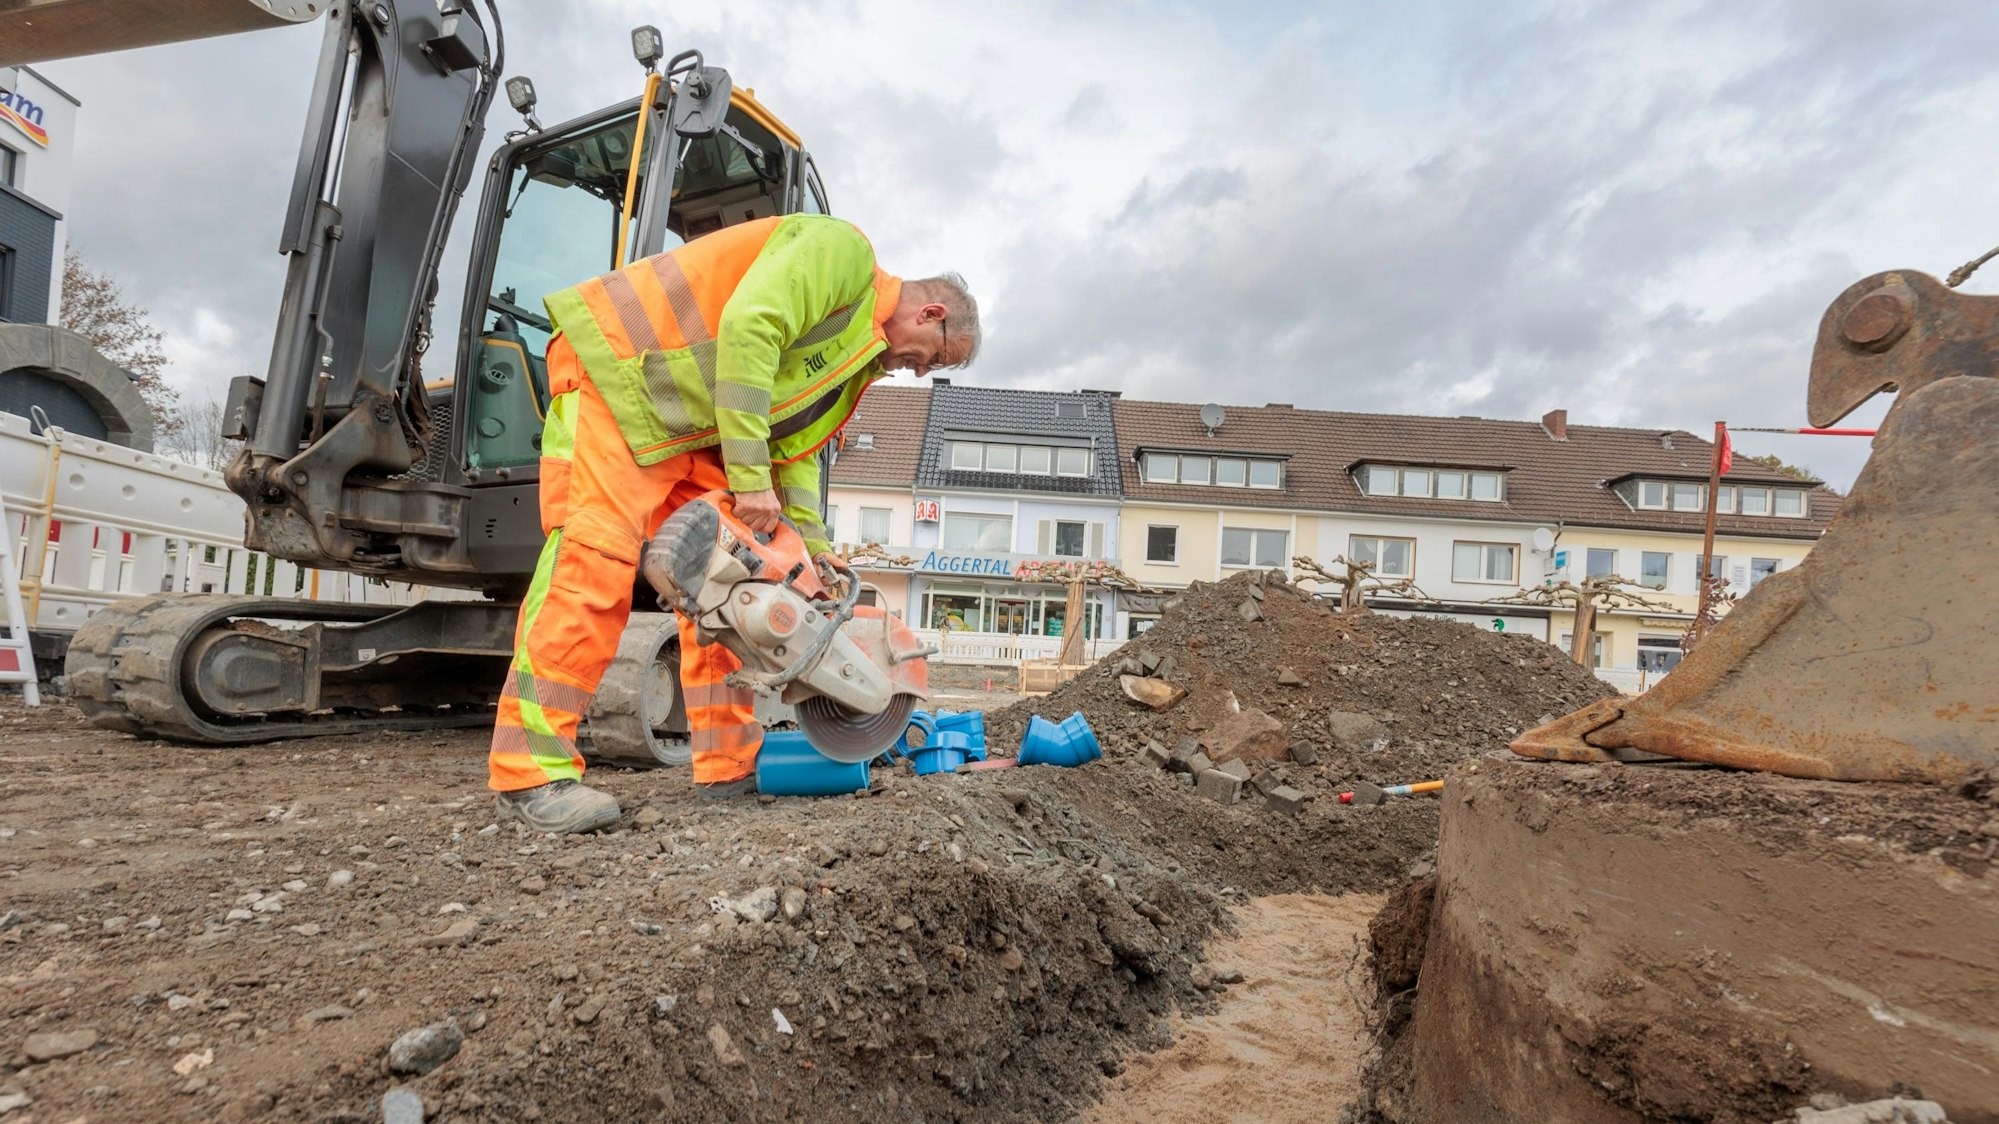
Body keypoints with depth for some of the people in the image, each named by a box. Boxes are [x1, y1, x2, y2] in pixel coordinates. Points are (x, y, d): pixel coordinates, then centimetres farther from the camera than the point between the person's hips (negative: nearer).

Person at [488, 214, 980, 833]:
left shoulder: (859, 357, 15)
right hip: (616, 369, -9)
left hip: (688, 433, 10)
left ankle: (729, 763, 8)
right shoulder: (842, 250, -12)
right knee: (597, 556, -16)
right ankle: (531, 771, -11)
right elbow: (747, 326, -26)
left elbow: (796, 451, 13)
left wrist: (814, 555, 3)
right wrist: (751, 475, -25)